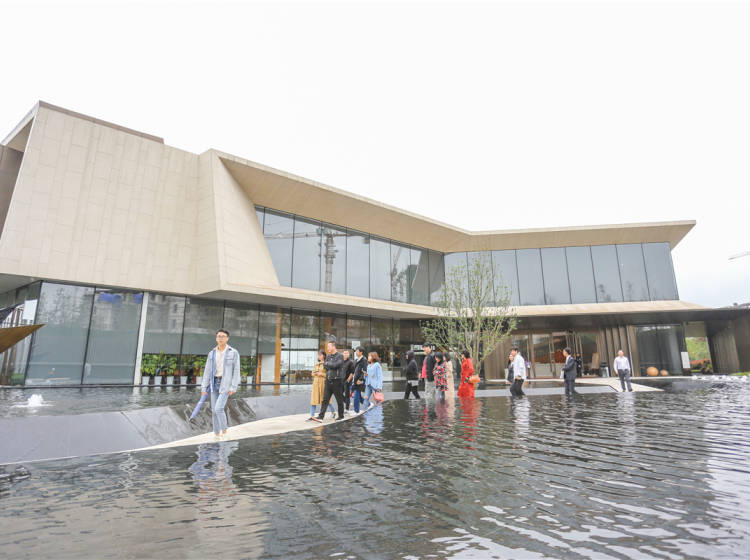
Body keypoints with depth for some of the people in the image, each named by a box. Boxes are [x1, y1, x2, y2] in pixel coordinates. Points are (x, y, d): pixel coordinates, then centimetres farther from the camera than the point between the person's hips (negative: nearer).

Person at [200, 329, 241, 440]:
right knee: (214, 410, 5)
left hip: (226, 384, -5)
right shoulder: (212, 353, 5)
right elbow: (207, 371, 5)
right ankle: (217, 433, 20)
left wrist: (233, 388, -16)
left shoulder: (234, 353, -8)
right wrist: (204, 388, 0)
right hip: (215, 383, 5)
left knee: (219, 408, -15)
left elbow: (236, 371, -9)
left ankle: (224, 430, 7)